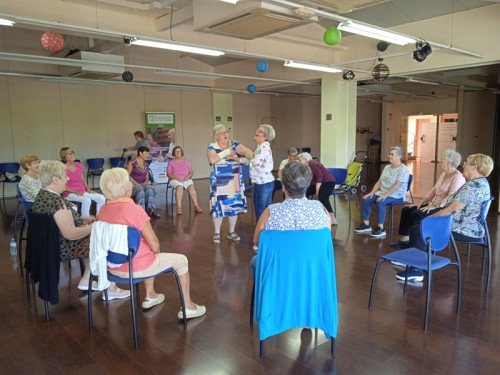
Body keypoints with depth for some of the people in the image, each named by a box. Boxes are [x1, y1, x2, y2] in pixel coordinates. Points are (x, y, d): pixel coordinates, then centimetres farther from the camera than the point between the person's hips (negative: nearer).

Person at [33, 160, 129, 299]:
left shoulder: (42, 194, 4)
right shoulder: (56, 201, -29)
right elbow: (71, 234, -30)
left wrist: (82, 219, 9)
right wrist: (92, 228, -14)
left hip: (52, 244, 10)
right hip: (66, 249, -10)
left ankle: (86, 280, 29)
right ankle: (111, 290, 8)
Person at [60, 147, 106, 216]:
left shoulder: (78, 165, 11)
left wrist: (88, 189, 3)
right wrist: (75, 192, -17)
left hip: (83, 192, 6)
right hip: (70, 194, -6)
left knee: (102, 198, -16)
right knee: (87, 200, -36)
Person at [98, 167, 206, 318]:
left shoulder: (103, 210, -4)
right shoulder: (134, 209, -24)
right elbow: (155, 246, -21)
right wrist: (156, 246, 3)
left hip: (112, 267, 7)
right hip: (135, 268, -7)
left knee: (148, 254, 36)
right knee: (181, 260, 12)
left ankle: (150, 296, 46)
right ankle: (188, 307, 21)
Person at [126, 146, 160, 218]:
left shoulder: (146, 164, 17)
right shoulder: (132, 163, -2)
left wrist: (146, 181, -2)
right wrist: (135, 183, -18)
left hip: (143, 184, 5)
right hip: (133, 184, -4)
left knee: (149, 189, -30)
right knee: (141, 191, -37)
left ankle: (151, 210, -41)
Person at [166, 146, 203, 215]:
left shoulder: (185, 161, 19)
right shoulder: (171, 163, 12)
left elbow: (191, 172, 14)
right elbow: (168, 174, 3)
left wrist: (188, 176, -9)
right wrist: (177, 178, -14)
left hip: (186, 179, 2)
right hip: (175, 180, -2)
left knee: (191, 186, -31)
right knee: (179, 187, -36)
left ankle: (196, 206, -35)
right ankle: (179, 207, -41)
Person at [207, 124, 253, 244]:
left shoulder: (235, 144, 2)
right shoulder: (212, 147, -2)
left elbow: (247, 152, -13)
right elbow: (212, 160, -21)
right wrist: (226, 152, -16)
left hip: (235, 182, 3)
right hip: (219, 182, -2)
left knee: (234, 206, 8)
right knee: (218, 206, 0)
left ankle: (231, 232, 24)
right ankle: (216, 233, 15)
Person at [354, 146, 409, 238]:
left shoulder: (403, 169, -10)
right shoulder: (387, 167, 15)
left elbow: (397, 185, -21)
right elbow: (379, 182, 13)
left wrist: (385, 195, -28)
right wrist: (372, 192, -1)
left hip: (396, 196, -8)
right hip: (383, 192, 8)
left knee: (380, 202, -34)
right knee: (366, 199, -12)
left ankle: (380, 229, -27)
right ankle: (366, 225, -6)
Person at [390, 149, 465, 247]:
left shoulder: (458, 177, -15)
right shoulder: (444, 174, 16)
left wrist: (434, 206, -25)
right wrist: (421, 202, 7)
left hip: (444, 208, -10)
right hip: (434, 204, 10)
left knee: (415, 214, -26)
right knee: (406, 210, -1)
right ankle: (404, 239, 0)